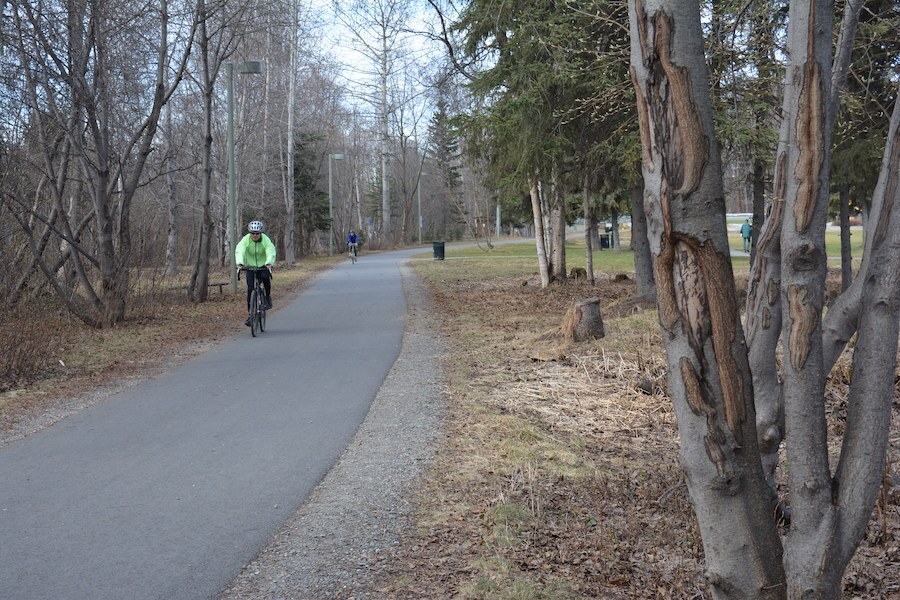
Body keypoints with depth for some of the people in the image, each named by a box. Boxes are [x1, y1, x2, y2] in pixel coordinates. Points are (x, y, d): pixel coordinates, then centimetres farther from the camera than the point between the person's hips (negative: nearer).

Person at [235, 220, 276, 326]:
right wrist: (239, 263, -48)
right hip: (250, 267, 1)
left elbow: (271, 252, -30)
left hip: (264, 266, -1)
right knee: (250, 289, -8)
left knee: (266, 278, -32)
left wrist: (269, 263, -50)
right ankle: (250, 314, -2)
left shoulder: (266, 240, -17)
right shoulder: (245, 240, -15)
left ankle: (268, 297, -5)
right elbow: (239, 251, -29)